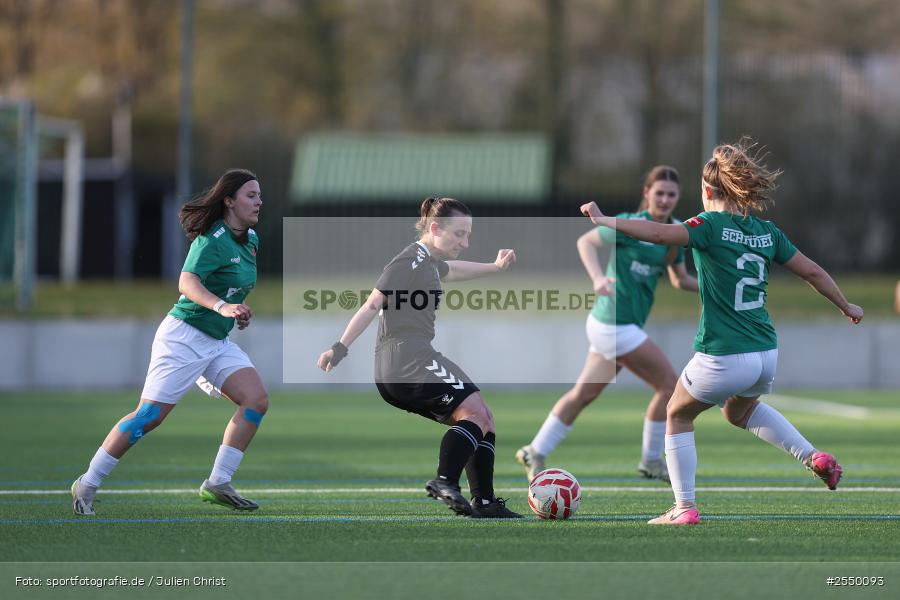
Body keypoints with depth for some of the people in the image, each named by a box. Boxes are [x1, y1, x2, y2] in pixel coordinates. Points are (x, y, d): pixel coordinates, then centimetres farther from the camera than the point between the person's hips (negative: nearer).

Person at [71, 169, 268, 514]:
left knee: (256, 400, -7)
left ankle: (218, 484, -4)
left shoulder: (251, 240, 9)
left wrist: (239, 312, 17)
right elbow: (187, 282, -34)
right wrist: (221, 306, -48)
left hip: (218, 342, 9)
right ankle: (87, 484, 1)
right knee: (149, 416, -9)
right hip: (184, 337, -9)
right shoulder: (212, 240, -18)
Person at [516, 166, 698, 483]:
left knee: (584, 393, 15)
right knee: (668, 384, -2)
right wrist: (598, 277, -27)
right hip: (617, 326, -9)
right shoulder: (631, 224, -13)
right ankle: (651, 462, 11)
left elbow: (680, 279, 17)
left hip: (611, 325, 9)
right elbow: (585, 241, -12)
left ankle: (535, 453, 22)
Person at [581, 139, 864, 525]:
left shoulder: (712, 225, -9)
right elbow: (812, 272, 13)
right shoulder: (766, 232, 8)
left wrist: (604, 221, -21)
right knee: (739, 410, 36)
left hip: (723, 359, -6)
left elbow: (659, 234, -26)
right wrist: (846, 307, 28)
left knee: (677, 415, 19)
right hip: (766, 355, 6)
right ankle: (815, 458, 22)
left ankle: (684, 508, 14)